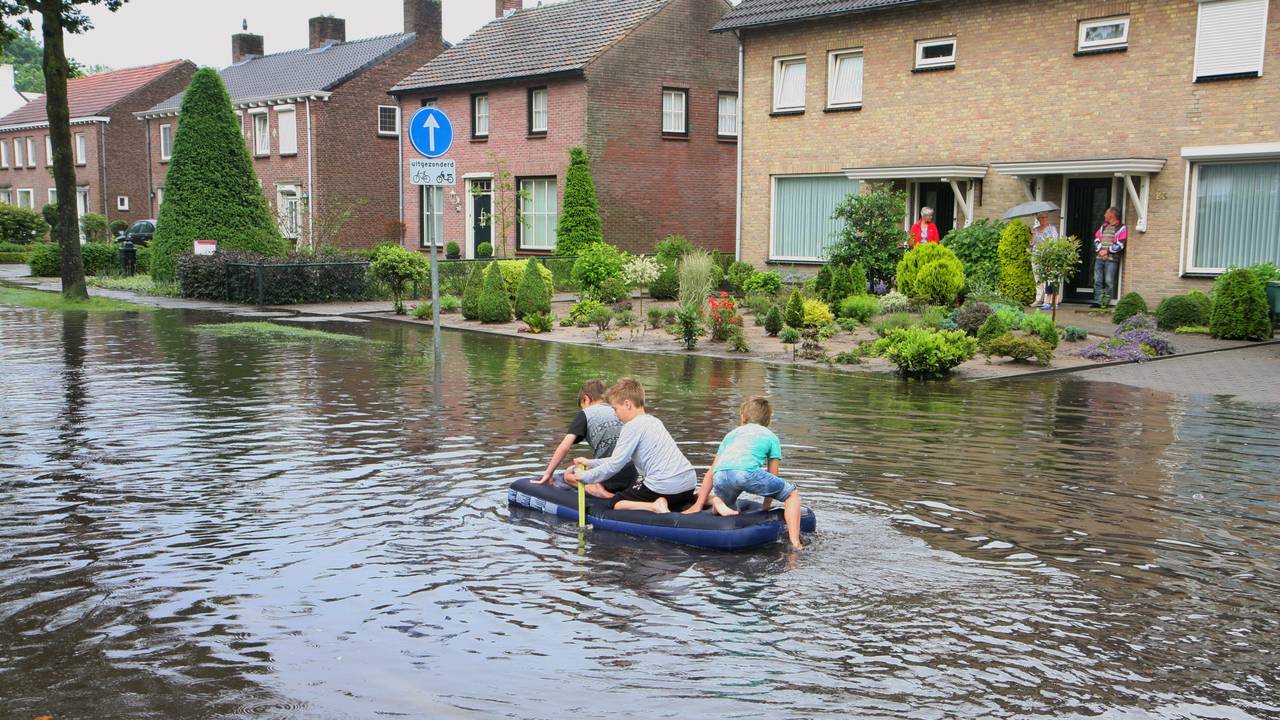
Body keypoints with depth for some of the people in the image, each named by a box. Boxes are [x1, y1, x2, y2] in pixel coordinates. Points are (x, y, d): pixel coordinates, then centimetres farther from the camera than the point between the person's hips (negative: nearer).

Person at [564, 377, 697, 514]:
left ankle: (654, 506, -17)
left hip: (664, 485, -8)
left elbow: (614, 465, -7)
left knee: (614, 503, 5)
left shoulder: (632, 427, -7)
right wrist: (591, 463, 28)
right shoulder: (654, 421, 20)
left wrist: (585, 477, 6)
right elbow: (623, 458, 26)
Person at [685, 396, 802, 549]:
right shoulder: (771, 437, 29)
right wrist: (766, 507, 35)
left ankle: (719, 504, -1)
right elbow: (772, 476, 26)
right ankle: (795, 543, -2)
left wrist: (698, 506, 40)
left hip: (721, 477, 4)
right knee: (792, 494, 16)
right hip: (747, 471, -4)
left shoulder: (732, 433, 37)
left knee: (729, 511, 33)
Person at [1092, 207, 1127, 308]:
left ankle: (1106, 302, -4)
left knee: (1109, 281, -6)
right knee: (1097, 280, 2)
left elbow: (1120, 244, -8)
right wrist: (1099, 250, -4)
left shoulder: (1121, 228, 1)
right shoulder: (1103, 226, 20)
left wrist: (1107, 251, -13)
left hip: (1111, 259, -6)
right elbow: (1096, 239, 13)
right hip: (1099, 258, 6)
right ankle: (1097, 301, 3)